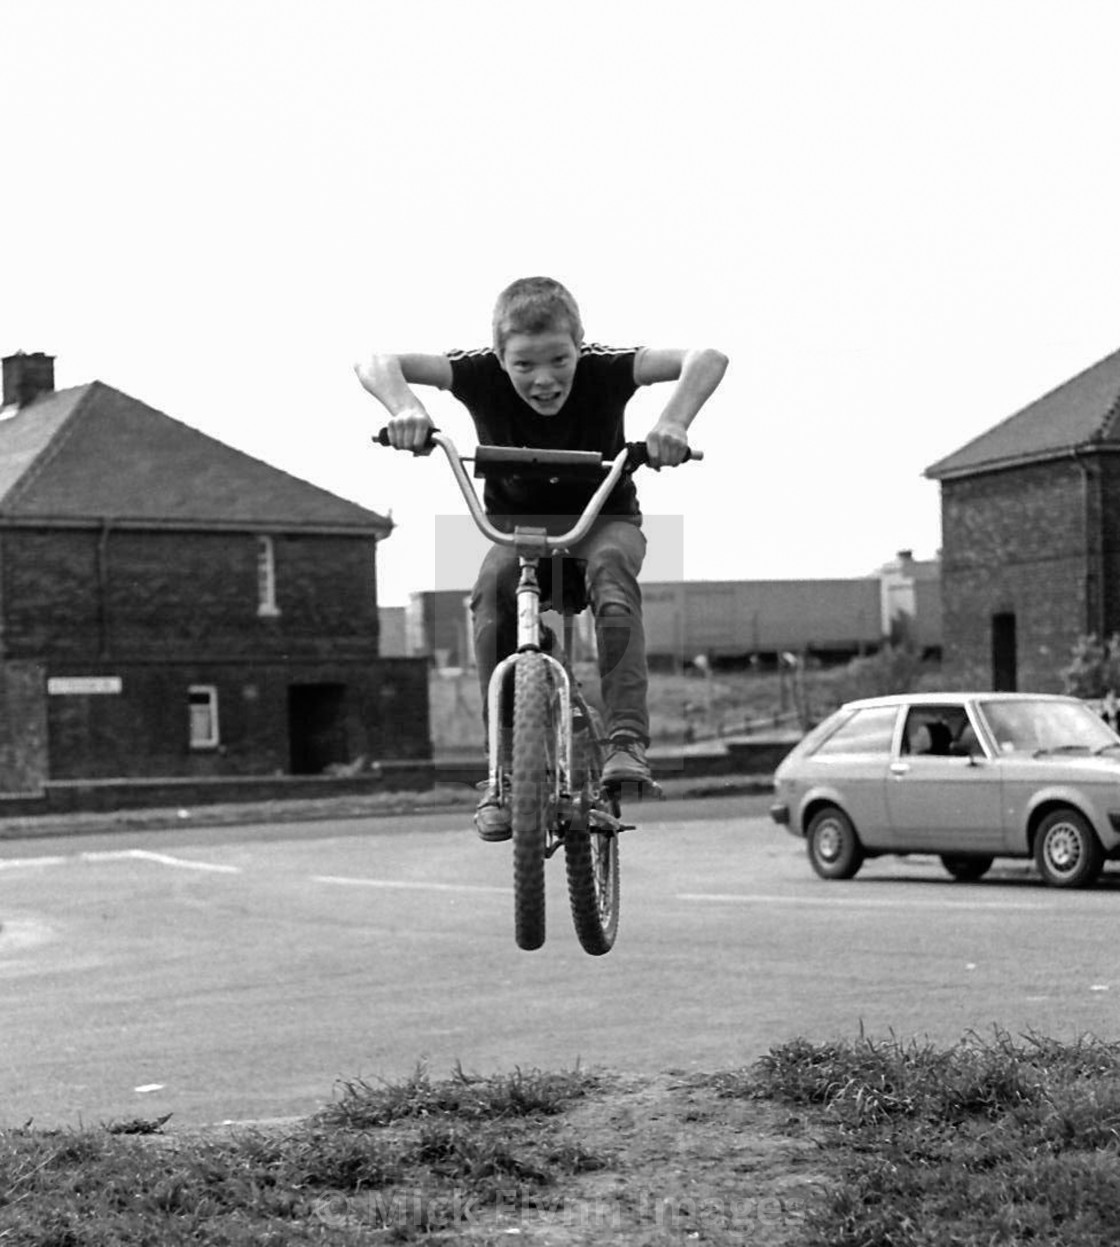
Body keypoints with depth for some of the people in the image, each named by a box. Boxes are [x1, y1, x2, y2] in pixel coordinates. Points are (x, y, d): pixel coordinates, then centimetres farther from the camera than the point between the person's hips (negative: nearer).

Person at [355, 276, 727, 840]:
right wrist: (405, 406, -49)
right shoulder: (483, 375, -20)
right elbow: (374, 362, -27)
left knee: (611, 566, -36)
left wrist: (673, 421, -52)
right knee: (492, 588, -31)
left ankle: (626, 737, -37)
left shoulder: (602, 369, -22)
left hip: (602, 521, -1)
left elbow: (707, 359, -33)